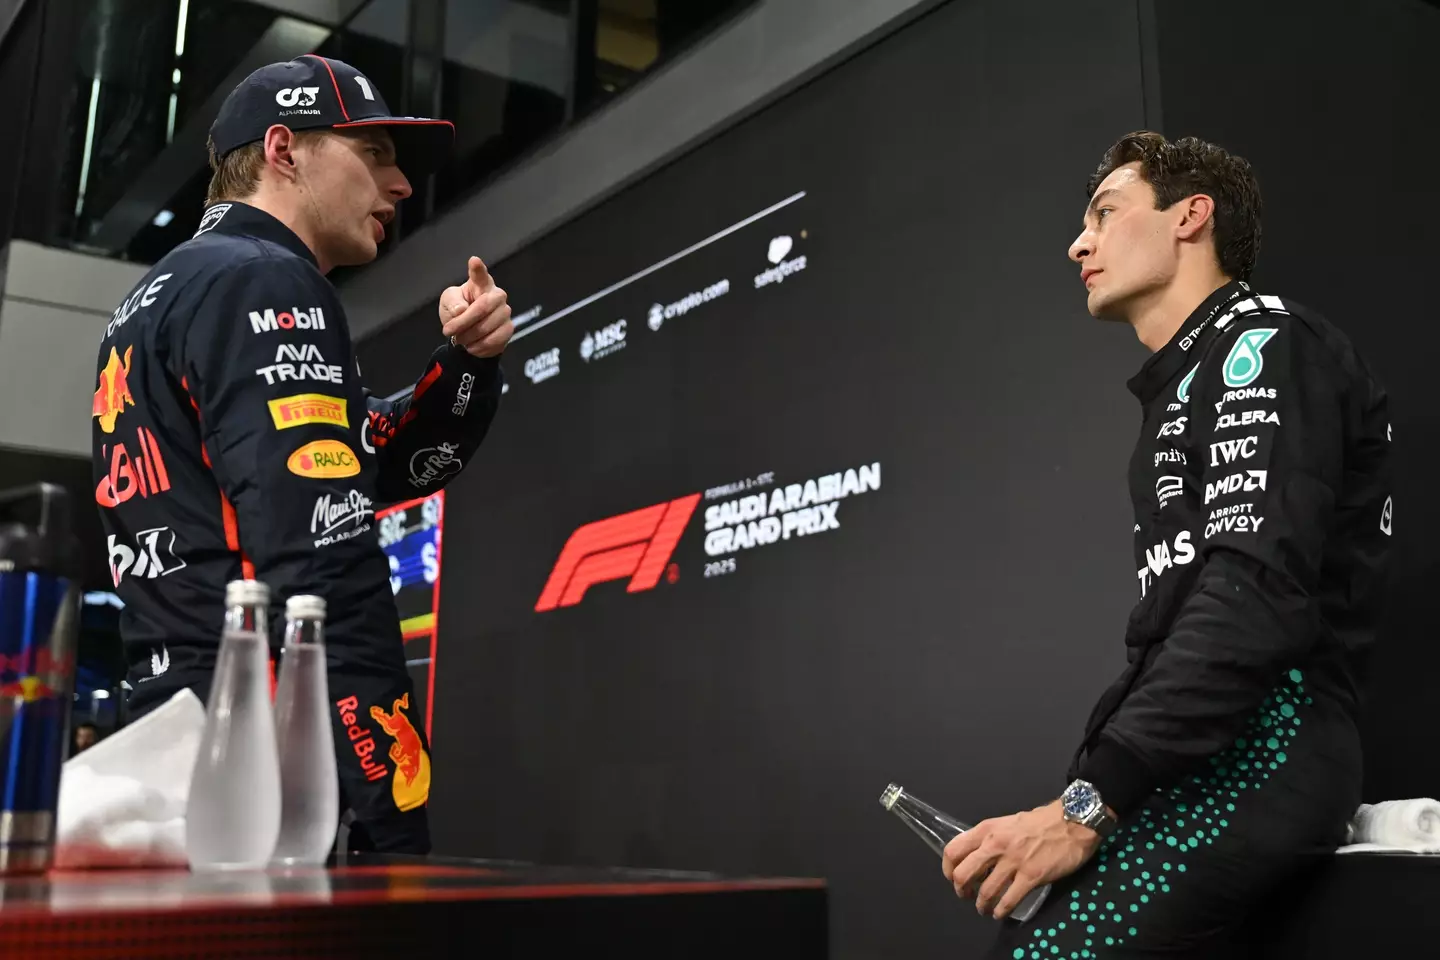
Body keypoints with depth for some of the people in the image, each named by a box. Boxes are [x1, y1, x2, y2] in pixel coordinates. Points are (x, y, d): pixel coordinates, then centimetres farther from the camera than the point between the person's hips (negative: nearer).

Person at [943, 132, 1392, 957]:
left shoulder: (1263, 341, -2)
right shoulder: (1188, 384, 26)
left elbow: (1261, 594, -17)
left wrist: (1088, 803, -20)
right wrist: (1091, 790, 9)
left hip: (1260, 745, -8)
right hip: (1197, 755, 8)